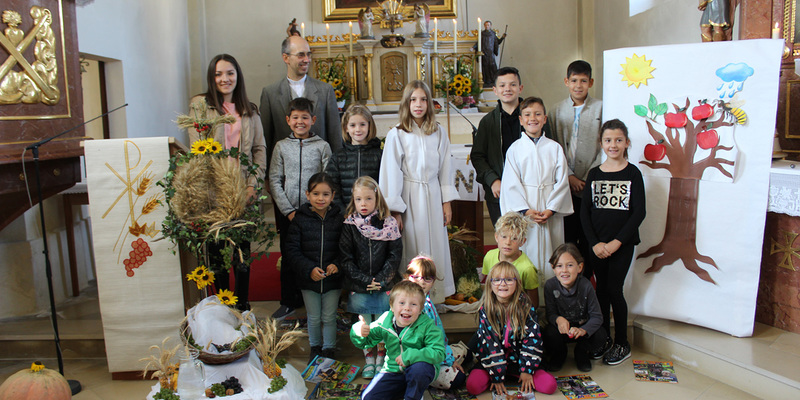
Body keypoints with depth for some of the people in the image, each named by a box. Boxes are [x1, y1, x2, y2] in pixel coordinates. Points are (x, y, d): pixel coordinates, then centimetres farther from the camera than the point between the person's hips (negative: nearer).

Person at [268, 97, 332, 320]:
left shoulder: (322, 146, 2)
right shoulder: (281, 147, 6)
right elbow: (274, 181, 2)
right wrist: (288, 210, -6)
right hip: (288, 213, 1)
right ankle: (289, 302, 22)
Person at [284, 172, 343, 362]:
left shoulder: (339, 219, -5)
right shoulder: (300, 219, -6)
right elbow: (292, 250, -7)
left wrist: (337, 264, -19)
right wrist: (309, 269, -18)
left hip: (333, 279, 0)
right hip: (308, 279, 1)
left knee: (329, 317, 12)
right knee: (313, 318, 16)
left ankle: (328, 350, 32)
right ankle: (315, 348, 38)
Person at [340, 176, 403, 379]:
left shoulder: (389, 224, -4)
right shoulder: (350, 226, -3)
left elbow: (395, 255, -4)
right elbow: (346, 259, -5)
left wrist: (381, 280, -12)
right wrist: (365, 280, -13)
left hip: (384, 285, 0)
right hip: (359, 287, 0)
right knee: (364, 324, 9)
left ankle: (381, 359, 27)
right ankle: (368, 360, 25)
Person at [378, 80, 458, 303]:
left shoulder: (439, 133, 5)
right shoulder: (396, 134, -6)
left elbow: (445, 168, 9)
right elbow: (391, 173, -5)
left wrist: (446, 202, 7)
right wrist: (395, 210, -6)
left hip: (433, 196, 3)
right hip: (409, 197, -3)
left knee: (436, 245, 8)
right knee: (412, 248, 2)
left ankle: (436, 298, 21)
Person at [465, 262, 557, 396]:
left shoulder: (525, 306, -6)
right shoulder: (485, 309, -10)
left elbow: (533, 338, -5)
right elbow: (489, 342, -12)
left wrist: (527, 370, -11)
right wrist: (496, 376, -15)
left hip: (518, 359, 1)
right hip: (494, 360, -1)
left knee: (549, 385, -17)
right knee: (472, 386, -24)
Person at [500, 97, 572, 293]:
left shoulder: (555, 148, 6)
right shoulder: (515, 148, 2)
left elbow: (562, 182, 3)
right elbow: (511, 183, -3)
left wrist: (551, 209, -9)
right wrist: (527, 210, -12)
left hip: (551, 212, 1)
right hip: (524, 210, -1)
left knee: (551, 255, 4)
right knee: (527, 252, 1)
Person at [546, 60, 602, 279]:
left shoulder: (601, 108, 2)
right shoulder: (556, 111, 9)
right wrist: (569, 176, -5)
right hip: (566, 186, 2)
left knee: (588, 240, 2)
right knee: (567, 238, 5)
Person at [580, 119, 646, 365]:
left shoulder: (632, 173, -3)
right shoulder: (594, 174, 6)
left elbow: (639, 213, -7)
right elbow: (584, 211, 3)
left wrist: (616, 242, -13)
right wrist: (594, 243, -8)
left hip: (622, 243, -3)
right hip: (597, 244, 3)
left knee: (614, 290, -3)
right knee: (601, 289, 9)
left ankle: (622, 344, 13)